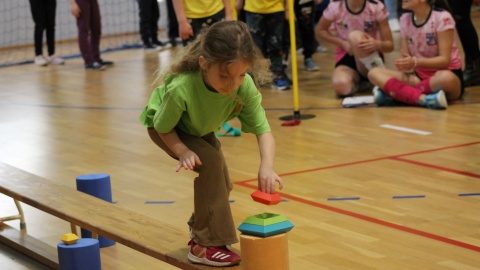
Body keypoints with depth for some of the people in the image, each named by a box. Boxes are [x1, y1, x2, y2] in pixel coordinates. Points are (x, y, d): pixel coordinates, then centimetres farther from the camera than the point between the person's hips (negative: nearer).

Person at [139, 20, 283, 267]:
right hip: (163, 126, -5)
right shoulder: (180, 89, -44)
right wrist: (183, 151, -40)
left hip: (200, 128, 5)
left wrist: (267, 166, -51)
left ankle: (198, 230, 37)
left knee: (222, 184, 6)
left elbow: (263, 131, -35)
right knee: (211, 163, -26)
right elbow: (163, 127, -26)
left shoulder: (245, 87, -35)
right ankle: (205, 246, -15)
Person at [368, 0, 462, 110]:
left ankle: (394, 92, -28)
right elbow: (407, 58, 5)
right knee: (374, 73, -15)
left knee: (446, 78, -42)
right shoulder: (405, 19, 4)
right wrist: (406, 65, -19)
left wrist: (416, 62, -31)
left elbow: (444, 60, -16)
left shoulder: (442, 18, -13)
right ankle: (424, 98, -35)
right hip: (419, 75, 6)